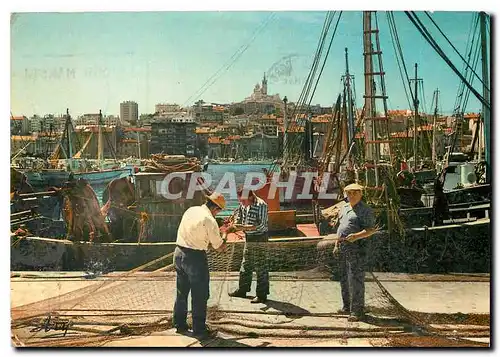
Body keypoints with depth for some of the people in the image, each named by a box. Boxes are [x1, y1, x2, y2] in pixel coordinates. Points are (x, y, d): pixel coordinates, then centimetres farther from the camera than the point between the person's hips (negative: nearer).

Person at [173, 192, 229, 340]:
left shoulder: (191, 210, 5)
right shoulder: (210, 221, -16)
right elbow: (219, 248, -9)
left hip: (179, 253, 8)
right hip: (195, 257, -8)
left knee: (181, 292, 21)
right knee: (200, 296, 5)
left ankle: (179, 324, 34)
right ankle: (199, 331, 13)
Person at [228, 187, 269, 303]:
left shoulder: (261, 205, -21)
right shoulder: (243, 204, 1)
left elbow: (262, 225, -24)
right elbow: (238, 217, 15)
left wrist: (245, 227, -31)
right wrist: (235, 225, -6)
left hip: (259, 237, -8)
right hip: (248, 237, 8)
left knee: (260, 266, -2)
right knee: (245, 265, 18)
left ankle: (262, 295, 7)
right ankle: (242, 290, 32)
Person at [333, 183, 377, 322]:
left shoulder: (365, 210, -7)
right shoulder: (344, 207, 17)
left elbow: (371, 229, -13)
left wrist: (357, 236, -27)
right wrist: (337, 244, 19)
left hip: (356, 247, -8)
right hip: (342, 247, 8)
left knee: (356, 279, -7)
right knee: (344, 278, 15)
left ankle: (357, 311, -3)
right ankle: (347, 306, 28)